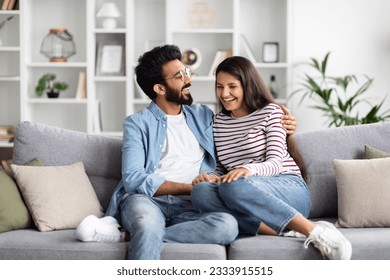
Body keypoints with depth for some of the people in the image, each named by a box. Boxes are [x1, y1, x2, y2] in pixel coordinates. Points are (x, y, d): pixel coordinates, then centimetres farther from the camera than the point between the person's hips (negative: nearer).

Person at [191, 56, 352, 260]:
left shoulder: (270, 112, 3)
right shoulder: (218, 122, 18)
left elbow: (276, 163, -7)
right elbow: (221, 168, 17)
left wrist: (249, 169, -30)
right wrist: (211, 177, -9)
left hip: (290, 189, -4)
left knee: (233, 186, -38)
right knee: (200, 192, -30)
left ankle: (313, 231, -37)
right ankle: (284, 232, -38)